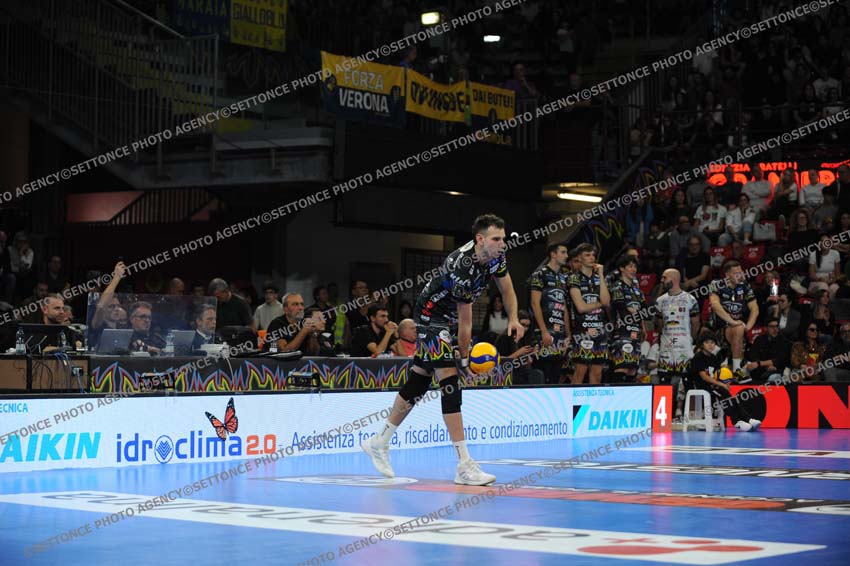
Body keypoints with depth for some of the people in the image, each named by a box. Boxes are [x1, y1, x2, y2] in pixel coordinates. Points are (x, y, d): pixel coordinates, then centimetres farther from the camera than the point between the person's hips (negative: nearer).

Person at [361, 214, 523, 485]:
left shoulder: (496, 255, -6)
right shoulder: (463, 266, -31)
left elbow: (507, 289, 10)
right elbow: (465, 322, -23)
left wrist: (513, 319, -8)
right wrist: (464, 358, -14)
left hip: (449, 317, 9)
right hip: (432, 314, -9)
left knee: (419, 380, 12)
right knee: (449, 381, -17)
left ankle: (379, 443, 25)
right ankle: (464, 466, -21)